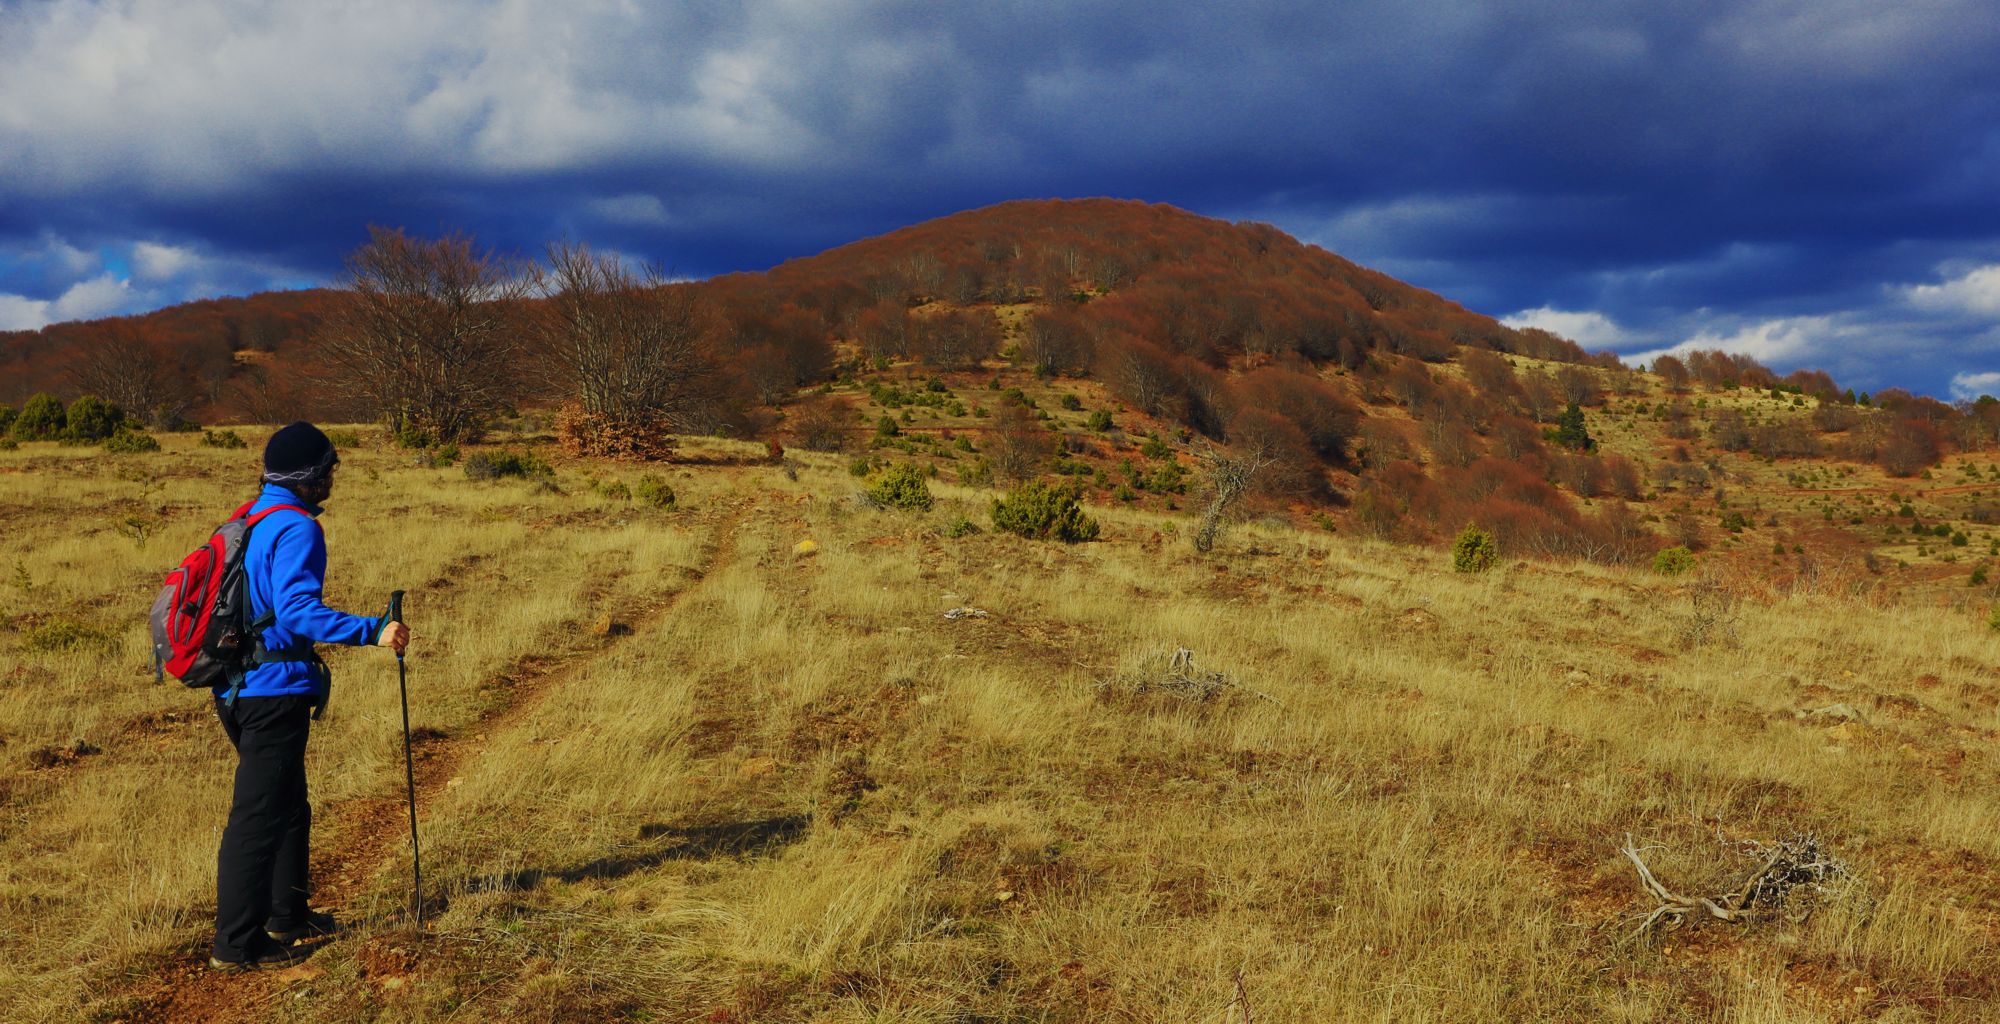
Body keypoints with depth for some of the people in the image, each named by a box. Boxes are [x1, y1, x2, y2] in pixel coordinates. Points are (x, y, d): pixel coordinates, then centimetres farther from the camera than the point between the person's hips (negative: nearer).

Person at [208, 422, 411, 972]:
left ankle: (286, 913, 34)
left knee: (288, 804, 21)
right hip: (274, 692, -10)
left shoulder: (250, 518, 13)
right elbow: (298, 611, -29)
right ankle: (236, 944, 4)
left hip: (237, 689, 10)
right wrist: (372, 631, -35)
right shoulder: (295, 528, -17)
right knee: (259, 816, -3)